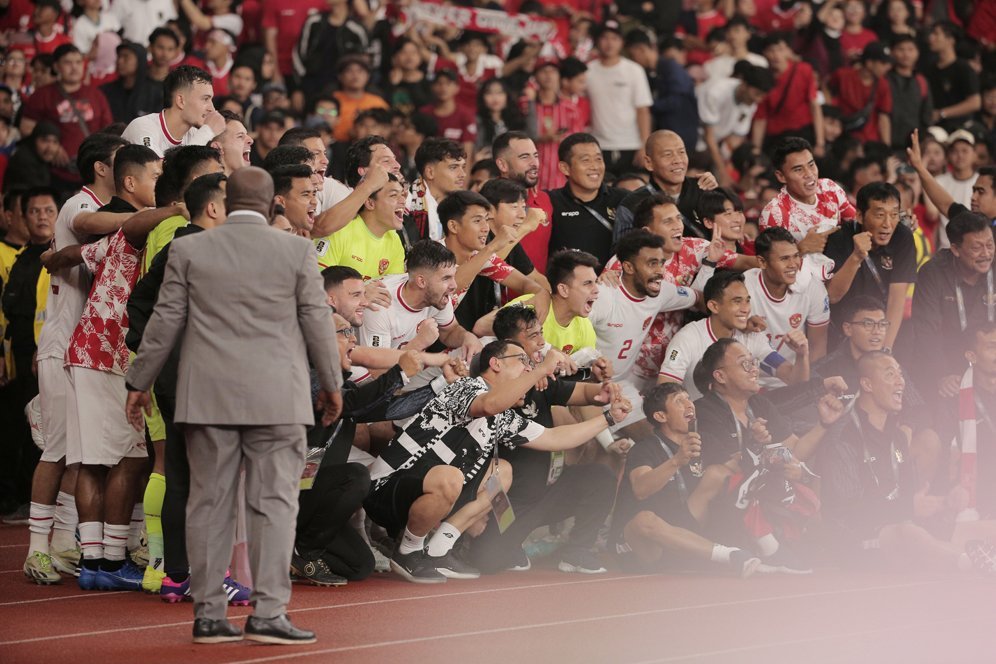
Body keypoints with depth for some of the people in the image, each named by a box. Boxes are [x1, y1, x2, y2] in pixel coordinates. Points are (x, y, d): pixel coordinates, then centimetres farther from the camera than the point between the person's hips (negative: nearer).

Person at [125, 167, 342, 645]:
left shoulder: (188, 250, 3)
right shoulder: (297, 251, -1)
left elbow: (166, 321, 5)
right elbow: (317, 322, 4)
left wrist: (139, 383, 15)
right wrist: (331, 384, 16)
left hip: (208, 398, 2)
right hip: (276, 399, -2)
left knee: (209, 502, 6)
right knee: (274, 502, 0)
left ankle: (208, 614, 7)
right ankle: (268, 613, -5)